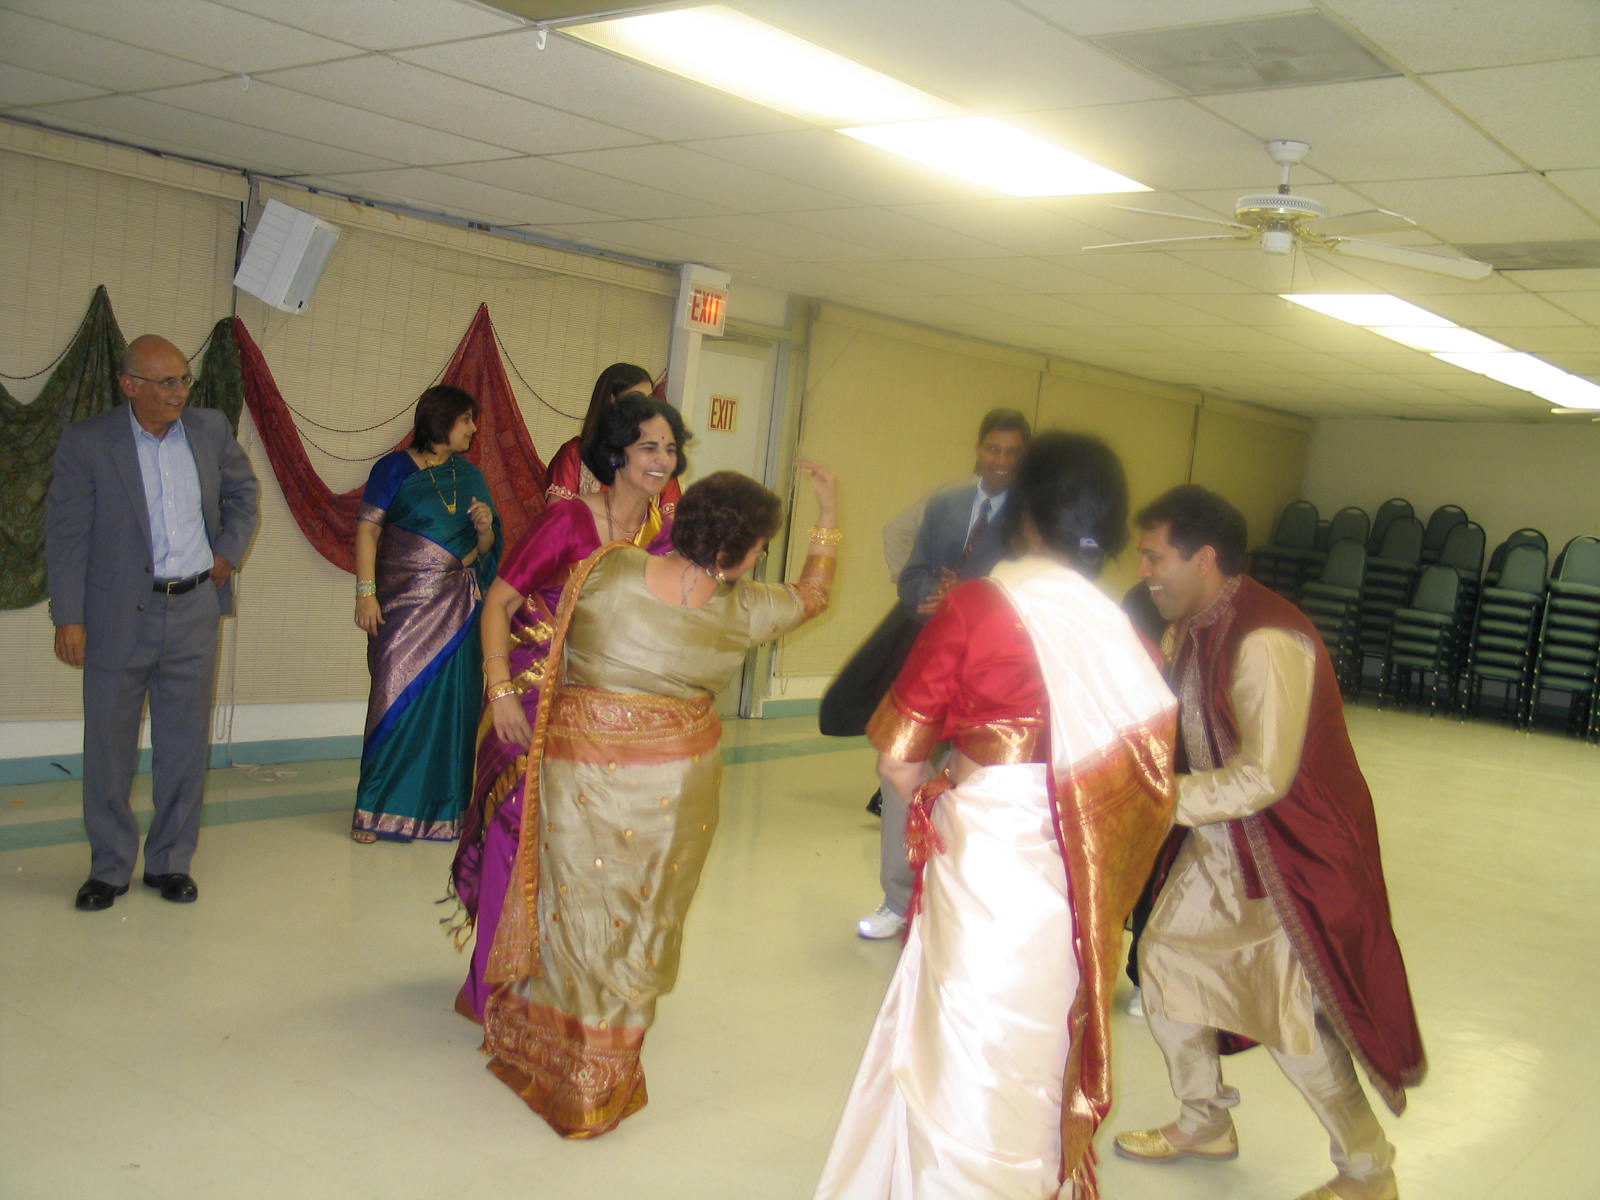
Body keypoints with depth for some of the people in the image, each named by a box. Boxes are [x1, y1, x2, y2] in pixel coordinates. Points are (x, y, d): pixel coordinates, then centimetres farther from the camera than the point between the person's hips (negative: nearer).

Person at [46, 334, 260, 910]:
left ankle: (171, 861, 22)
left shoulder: (211, 429, 3)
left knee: (185, 744, 8)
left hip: (194, 610, 3)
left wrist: (230, 552, 8)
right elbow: (65, 533, -6)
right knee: (108, 745, 7)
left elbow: (243, 492, 20)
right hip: (119, 617, -2)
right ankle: (109, 867, 22)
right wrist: (68, 617, -10)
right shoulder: (86, 441, -7)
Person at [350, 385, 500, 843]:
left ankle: (441, 806, 12)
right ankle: (377, 808, 7)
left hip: (458, 606, 4)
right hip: (404, 600, -4)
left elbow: (486, 547, 16)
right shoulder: (396, 468, 1)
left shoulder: (471, 476, 13)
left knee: (450, 703, 2)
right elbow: (367, 530, -5)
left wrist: (486, 527, -6)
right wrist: (366, 592, -14)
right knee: (398, 697, -4)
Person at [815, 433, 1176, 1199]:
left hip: (980, 865, -4)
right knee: (1031, 1061, 20)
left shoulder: (978, 605, -10)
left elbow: (898, 761, -9)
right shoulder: (1126, 637, -1)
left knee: (962, 1057, 12)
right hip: (1072, 886, 4)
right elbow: (1146, 789, 1)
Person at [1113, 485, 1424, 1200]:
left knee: (1292, 1015, -2)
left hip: (1294, 849, -9)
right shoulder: (1188, 629, 0)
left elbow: (1262, 778, -30)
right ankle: (1204, 1122, 35)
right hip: (1221, 840, 9)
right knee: (1166, 955, 13)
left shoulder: (1266, 642, -28)